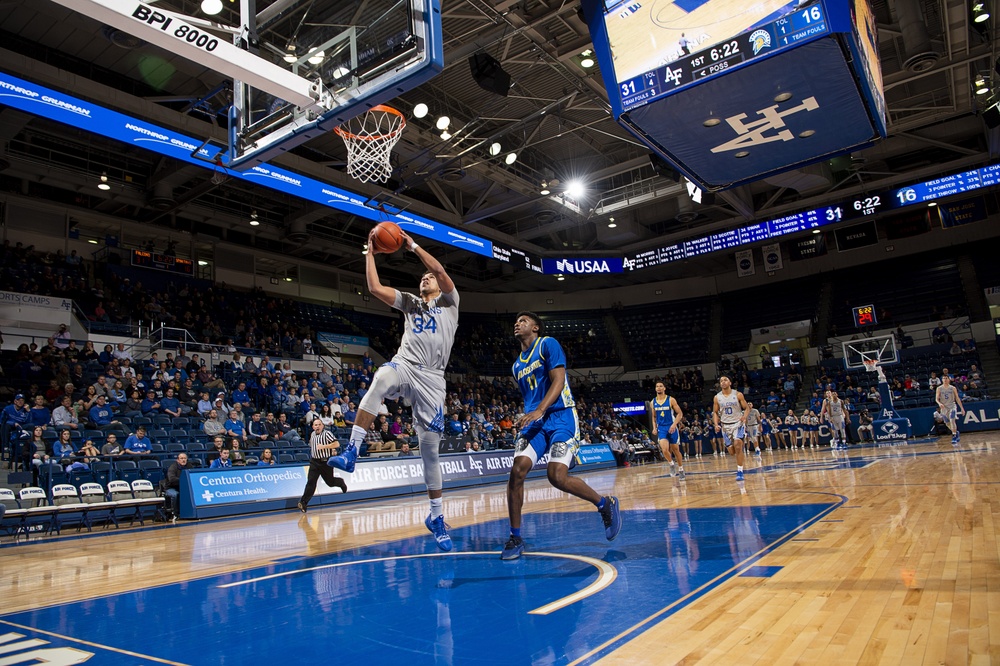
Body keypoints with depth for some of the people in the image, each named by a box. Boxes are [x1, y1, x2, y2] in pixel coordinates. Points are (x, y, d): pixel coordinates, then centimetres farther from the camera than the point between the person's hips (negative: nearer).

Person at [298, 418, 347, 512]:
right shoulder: (312, 434, 8)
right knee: (311, 482, -8)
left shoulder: (327, 433, -13)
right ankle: (303, 503, -9)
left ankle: (341, 482, 44)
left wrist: (323, 446, -25)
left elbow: (337, 444, -22)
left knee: (330, 482, 10)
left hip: (326, 462, -4)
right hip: (314, 462, 4)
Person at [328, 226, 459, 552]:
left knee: (430, 447, -2)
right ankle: (351, 451, -37)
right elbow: (374, 287, 14)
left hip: (431, 378, -2)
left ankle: (437, 517, 14)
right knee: (381, 378, -38)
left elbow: (442, 271, -3)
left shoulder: (449, 302, 15)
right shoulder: (411, 303, 24)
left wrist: (413, 246, 2)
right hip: (404, 365, 2)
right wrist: (370, 253, 15)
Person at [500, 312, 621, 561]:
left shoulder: (548, 344, -1)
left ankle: (606, 505, 7)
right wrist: (527, 417, 15)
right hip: (534, 421, 6)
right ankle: (515, 538, -3)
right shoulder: (517, 366, 21)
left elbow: (558, 381, -13)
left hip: (561, 416, -6)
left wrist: (540, 410, -25)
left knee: (557, 476, -19)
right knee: (517, 471, -14)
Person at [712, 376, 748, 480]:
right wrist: (716, 424, -6)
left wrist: (744, 416, -19)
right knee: (731, 451, 3)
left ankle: (740, 472, -14)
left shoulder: (738, 395, -4)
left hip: (738, 423, -3)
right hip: (725, 425, 3)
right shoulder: (717, 397, 1)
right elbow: (715, 412, 9)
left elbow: (746, 408, 1)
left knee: (737, 446, -21)